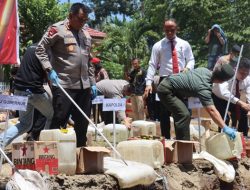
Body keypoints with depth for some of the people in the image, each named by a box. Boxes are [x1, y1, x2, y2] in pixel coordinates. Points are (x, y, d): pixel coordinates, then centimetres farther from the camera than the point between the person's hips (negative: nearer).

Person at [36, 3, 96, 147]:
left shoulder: (86, 35, 17)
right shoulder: (57, 29, -3)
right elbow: (41, 49, -4)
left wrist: (93, 83, 16)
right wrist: (50, 70, -13)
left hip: (84, 86, 6)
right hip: (64, 85, -6)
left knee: (83, 123, 9)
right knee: (59, 121, -5)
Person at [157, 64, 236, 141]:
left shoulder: (205, 70, -4)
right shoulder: (204, 88, -29)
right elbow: (212, 111, -35)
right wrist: (225, 128, -36)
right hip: (166, 90, -10)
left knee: (183, 116, 15)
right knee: (184, 116, -18)